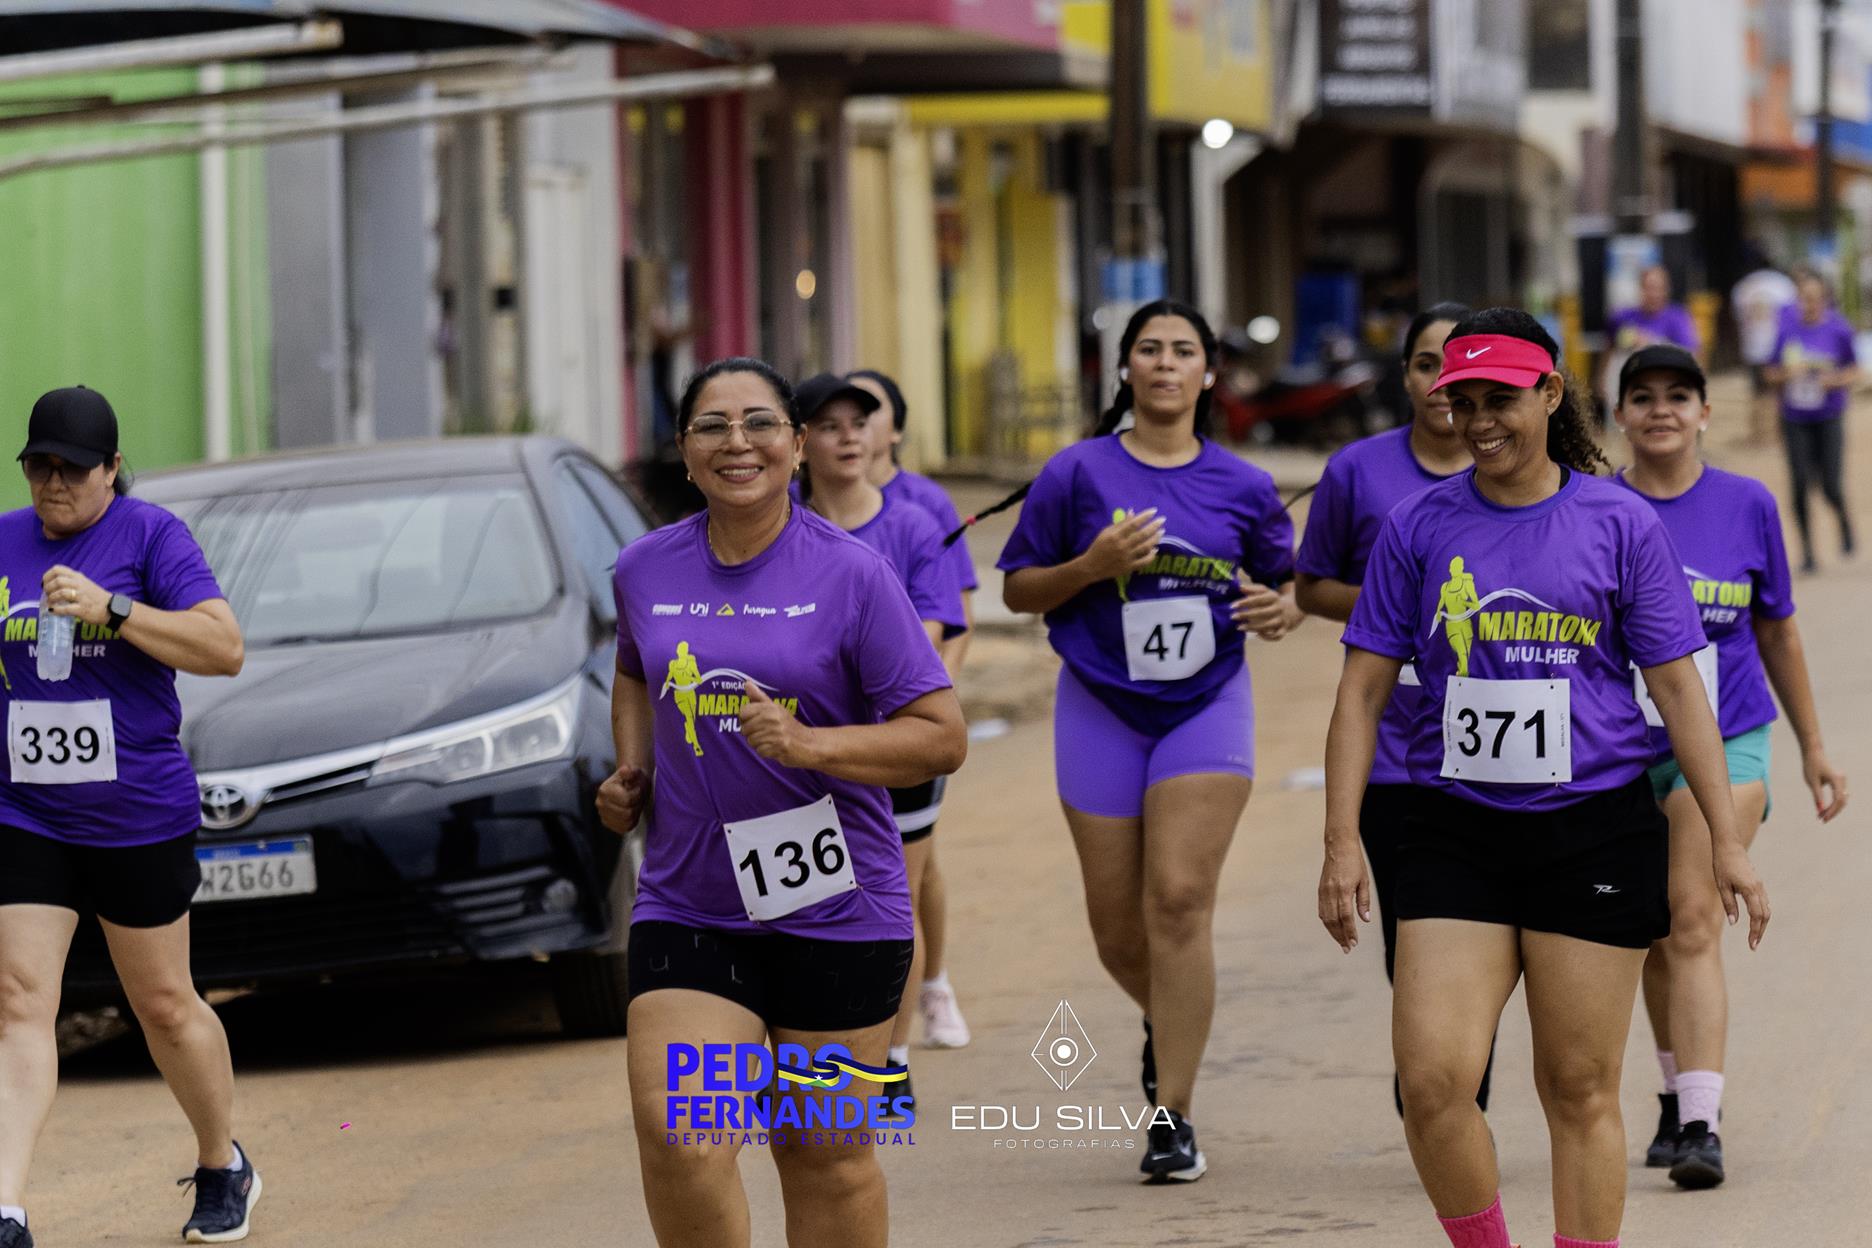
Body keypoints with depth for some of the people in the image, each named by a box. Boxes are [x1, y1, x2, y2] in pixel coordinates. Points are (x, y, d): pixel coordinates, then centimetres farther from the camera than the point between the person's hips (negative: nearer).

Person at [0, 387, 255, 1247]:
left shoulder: (150, 536, -7)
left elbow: (224, 649, -16)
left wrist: (111, 608, -23)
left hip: (139, 815, -3)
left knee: (164, 1006, 10)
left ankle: (223, 1169, 33)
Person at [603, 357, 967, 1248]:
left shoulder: (851, 575, -7)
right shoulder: (645, 571, 5)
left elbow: (942, 738, -9)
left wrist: (810, 746, -22)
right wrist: (631, 769, 10)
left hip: (835, 910, -2)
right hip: (687, 903, 2)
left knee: (824, 1153, 6)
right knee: (675, 1140, -13)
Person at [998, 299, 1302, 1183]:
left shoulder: (1243, 487, 2)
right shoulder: (1078, 473, -3)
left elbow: (1283, 581, 14)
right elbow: (1019, 588, 1)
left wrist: (1281, 609, -9)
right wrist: (1092, 567, -17)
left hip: (1206, 705, -1)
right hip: (1102, 708, 1)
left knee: (1180, 897, -14)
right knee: (1117, 924, 5)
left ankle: (1173, 1117, -11)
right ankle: (1165, 1022, 41)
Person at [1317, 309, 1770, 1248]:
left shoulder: (1619, 525, 1)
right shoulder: (1418, 527, 5)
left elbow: (1677, 684, 4)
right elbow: (1364, 688, 7)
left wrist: (1725, 839, 1)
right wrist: (1341, 843, -1)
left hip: (1597, 830, -1)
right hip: (1454, 835, 1)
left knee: (1579, 1090, 3)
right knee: (1432, 1079, -10)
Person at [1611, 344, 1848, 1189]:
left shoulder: (1748, 507, 1)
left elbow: (1776, 633, 12)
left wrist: (1813, 750, 17)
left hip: (1724, 740, -2)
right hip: (1620, 747, 2)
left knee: (1694, 923, -16)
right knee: (1653, 938, 12)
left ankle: (1700, 1125, -23)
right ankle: (1677, 1096, 32)